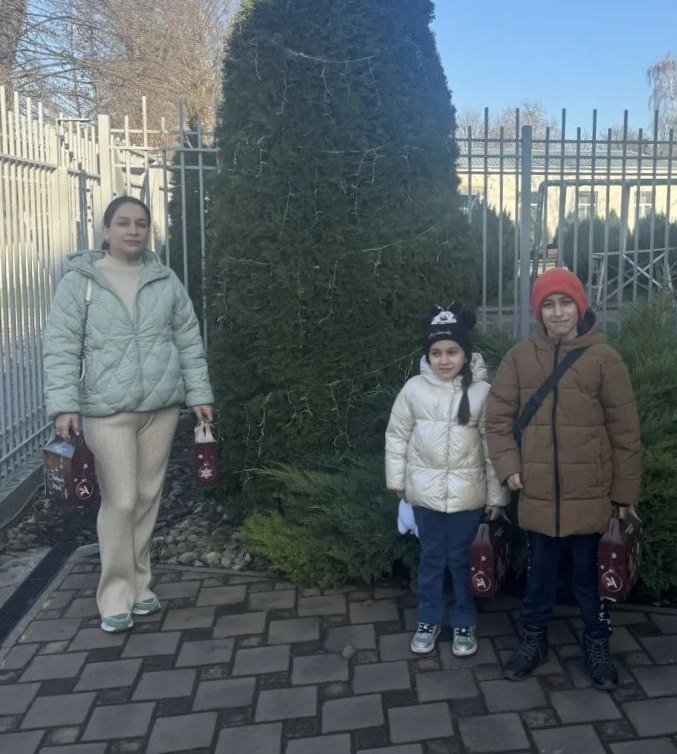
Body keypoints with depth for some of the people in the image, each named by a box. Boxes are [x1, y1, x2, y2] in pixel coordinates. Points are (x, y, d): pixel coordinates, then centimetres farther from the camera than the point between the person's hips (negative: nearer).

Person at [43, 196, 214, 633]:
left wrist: (199, 393, 6)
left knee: (149, 498, 11)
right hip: (108, 410, -3)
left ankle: (139, 586, 27)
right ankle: (116, 596, 13)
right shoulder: (80, 281, -3)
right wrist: (64, 404, -13)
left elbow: (189, 340, 10)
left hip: (162, 406, 4)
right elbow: (61, 347, -5)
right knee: (121, 501, -3)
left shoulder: (166, 281, 7)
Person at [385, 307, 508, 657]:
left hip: (467, 492, -1)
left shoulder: (482, 391, -9)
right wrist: (396, 480, 6)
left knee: (461, 559, 12)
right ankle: (428, 621, 31)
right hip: (425, 490, 1)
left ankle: (463, 623, 29)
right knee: (431, 558, 14)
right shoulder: (414, 388, -5)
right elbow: (397, 436, 5)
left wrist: (495, 494, -2)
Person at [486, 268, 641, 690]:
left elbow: (625, 431, -3)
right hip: (538, 495, 2)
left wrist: (625, 492, -2)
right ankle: (534, 640, 35)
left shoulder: (603, 359, -5)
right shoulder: (520, 358, 0)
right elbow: (498, 418, 6)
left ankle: (598, 647, 33)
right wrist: (509, 466, -5)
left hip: (590, 495, -1)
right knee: (540, 573, 16)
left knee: (590, 575, 13)